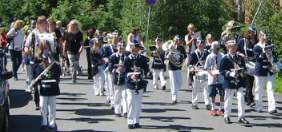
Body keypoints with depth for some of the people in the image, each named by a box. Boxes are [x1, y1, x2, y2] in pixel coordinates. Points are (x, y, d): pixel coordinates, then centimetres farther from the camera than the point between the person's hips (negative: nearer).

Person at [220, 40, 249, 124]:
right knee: (228, 100, 8)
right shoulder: (225, 59, -5)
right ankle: (226, 116, 23)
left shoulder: (240, 58, 9)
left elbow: (244, 67, 18)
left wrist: (242, 72, -5)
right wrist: (230, 74, -21)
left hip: (240, 82, 3)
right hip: (229, 82, -3)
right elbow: (221, 70, -8)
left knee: (241, 98, -8)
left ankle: (241, 117, -5)